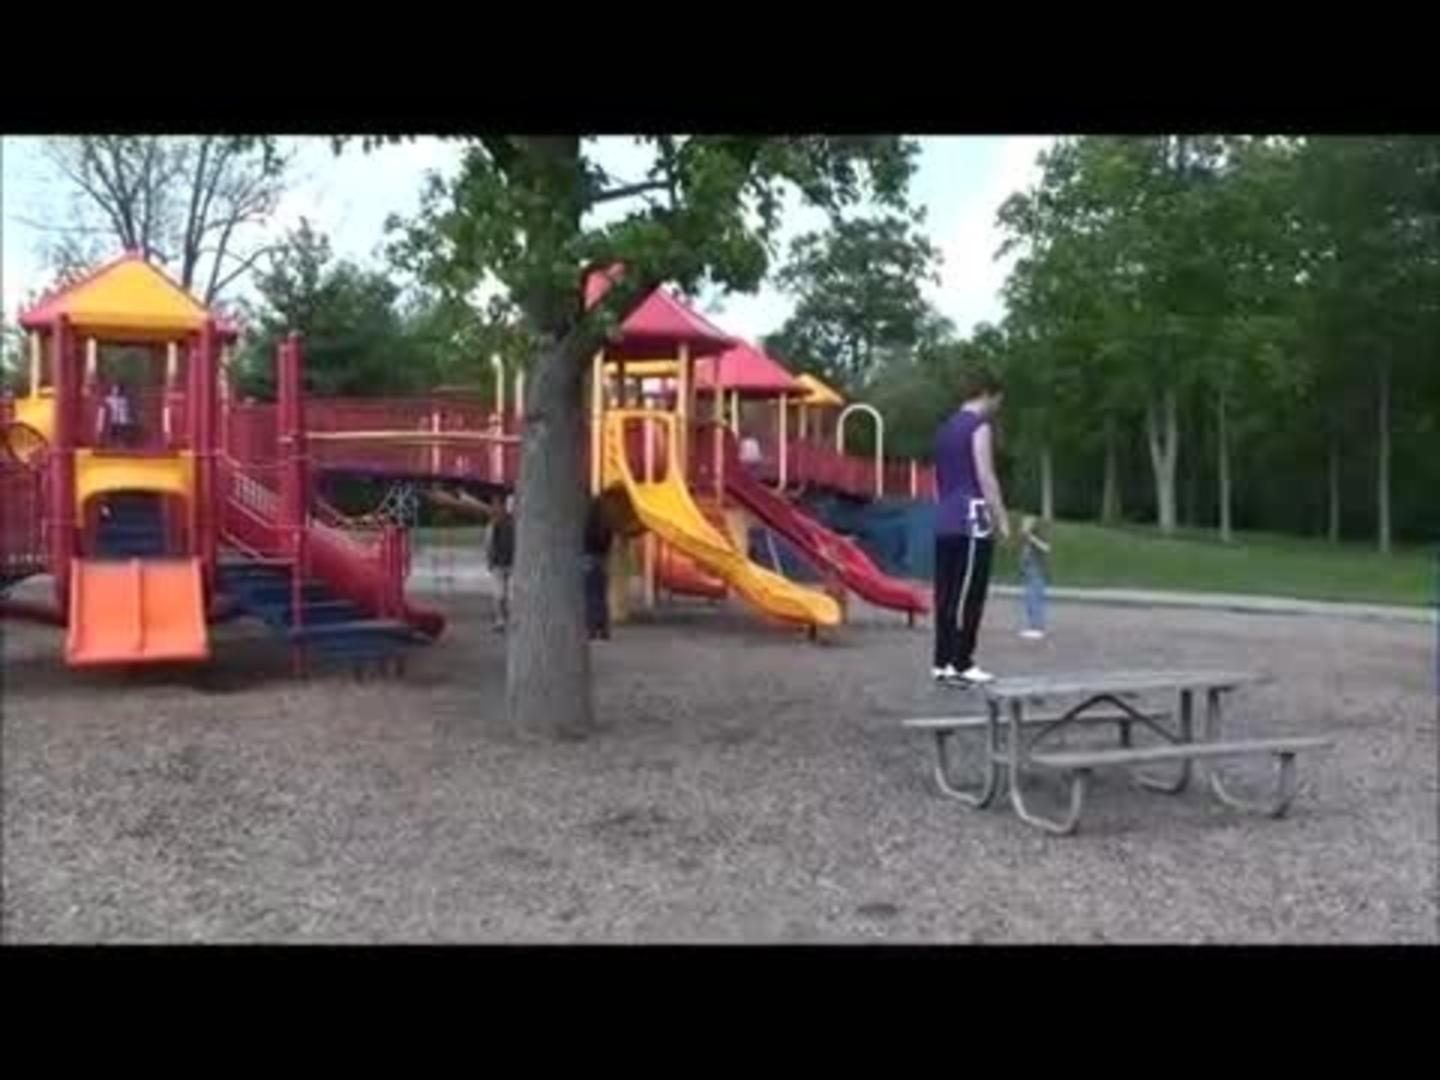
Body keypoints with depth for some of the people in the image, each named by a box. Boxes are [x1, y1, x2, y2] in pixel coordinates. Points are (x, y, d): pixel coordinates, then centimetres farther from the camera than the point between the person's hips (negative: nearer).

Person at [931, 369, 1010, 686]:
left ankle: (943, 662, 9)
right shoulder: (980, 427, -7)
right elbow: (985, 477, -14)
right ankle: (962, 665, -8)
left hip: (945, 522, 9)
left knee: (946, 594, 8)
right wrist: (1002, 520, -12)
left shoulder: (945, 428, 19)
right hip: (971, 520, -8)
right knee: (968, 596, -7)